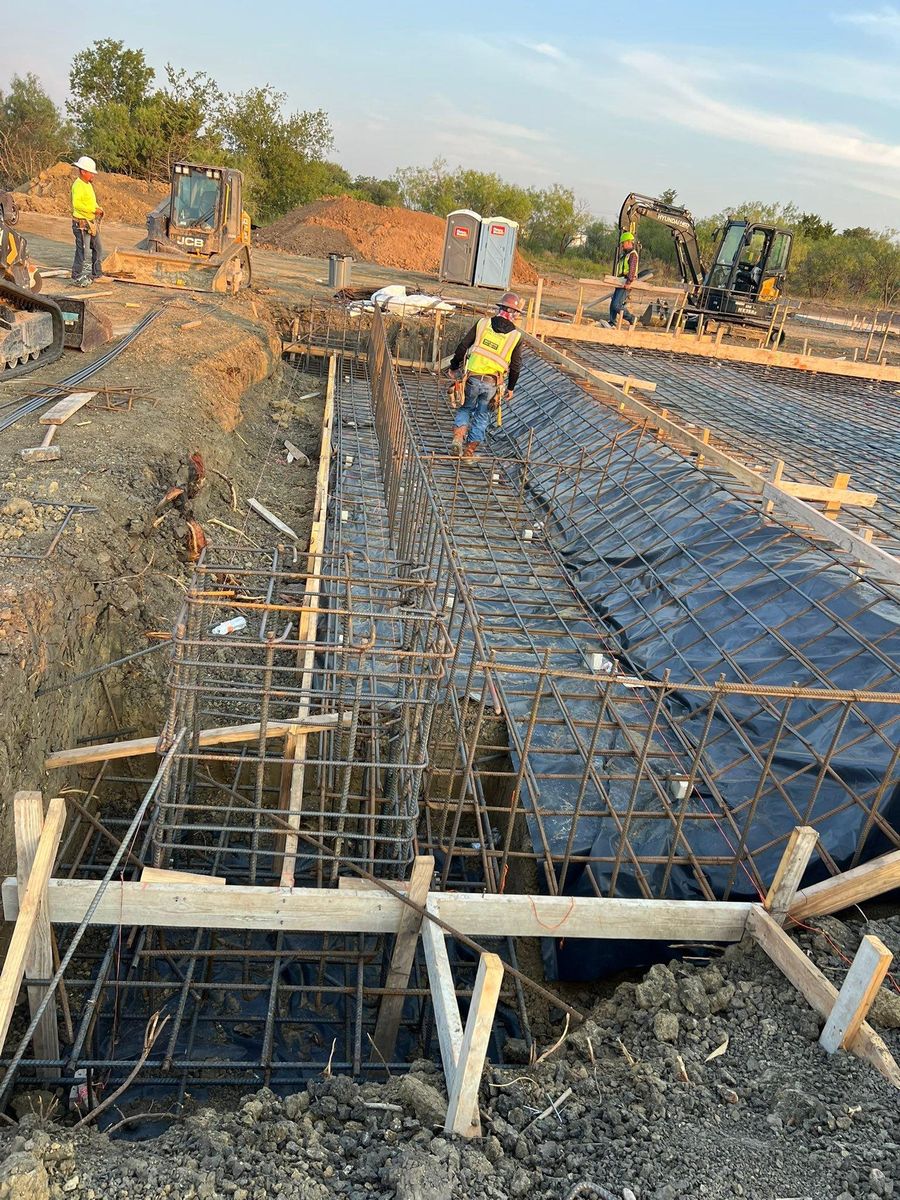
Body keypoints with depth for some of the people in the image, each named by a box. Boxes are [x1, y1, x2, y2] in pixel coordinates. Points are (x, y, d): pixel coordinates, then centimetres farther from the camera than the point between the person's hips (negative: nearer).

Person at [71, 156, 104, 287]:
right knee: (82, 251, -6)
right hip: (82, 224, -10)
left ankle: (97, 274, 29)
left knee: (97, 249, 17)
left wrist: (98, 209, 7)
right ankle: (78, 277, 2)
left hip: (92, 223, 10)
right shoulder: (78, 185, -17)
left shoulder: (88, 184, 13)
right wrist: (93, 210, -31)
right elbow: (76, 203, -30)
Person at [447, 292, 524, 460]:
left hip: (472, 378, 0)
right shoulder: (516, 337, -1)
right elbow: (515, 366, 4)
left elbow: (463, 346, 0)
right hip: (492, 384, 0)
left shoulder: (482, 323, -1)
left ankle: (457, 439, 3)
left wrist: (454, 367, 12)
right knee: (482, 416, 15)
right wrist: (511, 388, 17)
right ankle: (469, 452, 18)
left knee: (465, 409, 21)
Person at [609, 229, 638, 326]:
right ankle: (612, 322, 8)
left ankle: (631, 318, -3)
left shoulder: (633, 254, -10)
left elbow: (632, 269, -21)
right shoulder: (624, 254, 21)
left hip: (626, 284, -10)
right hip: (620, 283, 10)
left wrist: (629, 282, -29)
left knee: (617, 305, -15)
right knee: (612, 304, 5)